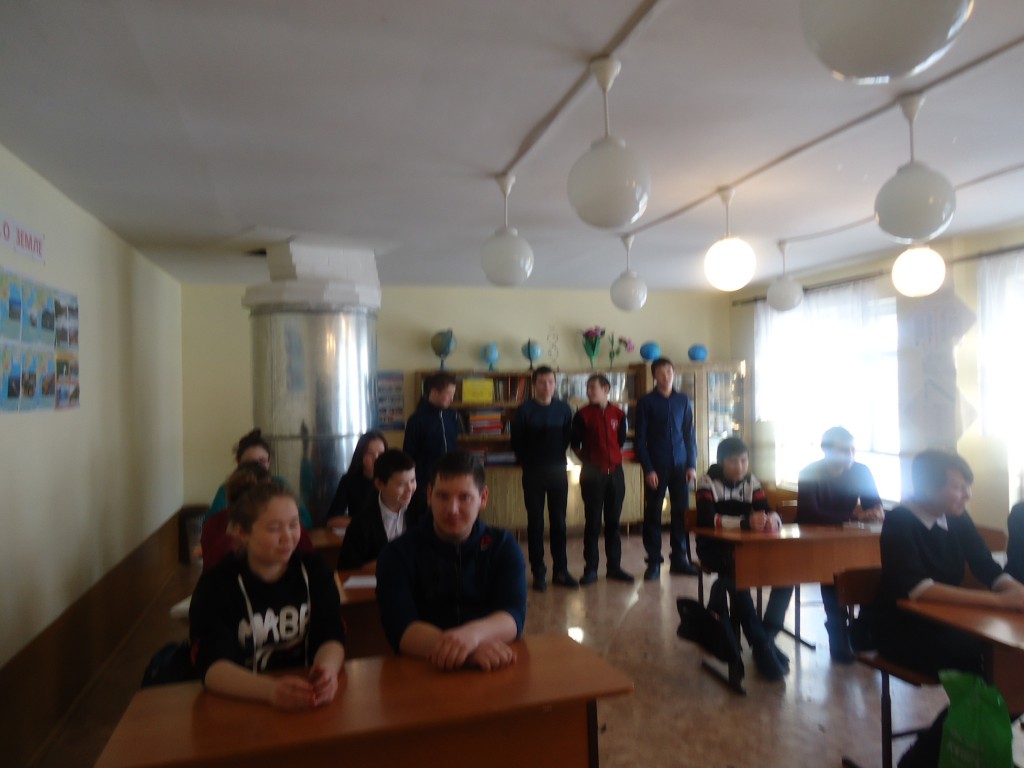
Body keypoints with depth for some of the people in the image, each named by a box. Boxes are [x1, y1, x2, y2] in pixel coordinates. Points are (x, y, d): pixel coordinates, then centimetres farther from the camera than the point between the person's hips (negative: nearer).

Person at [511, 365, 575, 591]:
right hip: (533, 473, -2)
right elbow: (516, 442, 1)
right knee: (535, 522, 4)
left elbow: (568, 437, 11)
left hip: (558, 471, 2)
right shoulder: (524, 411, -6)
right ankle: (538, 572, 12)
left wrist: (558, 458, 6)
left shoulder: (563, 409, 1)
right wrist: (527, 463, 3)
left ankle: (560, 570, 16)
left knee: (559, 521, 7)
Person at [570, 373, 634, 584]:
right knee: (592, 522, 1)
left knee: (613, 521, 9)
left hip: (615, 472, 3)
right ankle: (590, 568, 9)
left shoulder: (618, 414, 4)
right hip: (592, 473, -3)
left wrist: (613, 459, 13)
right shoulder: (583, 414, -4)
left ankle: (614, 566, 18)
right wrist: (588, 461, 6)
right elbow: (575, 444, 5)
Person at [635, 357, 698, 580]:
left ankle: (679, 558, 15)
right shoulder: (646, 402, 0)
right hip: (656, 467, -2)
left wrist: (692, 465, 2)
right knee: (652, 514, 1)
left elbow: (690, 435, 10)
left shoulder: (683, 400, 9)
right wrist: (648, 469, -10)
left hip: (680, 466, 3)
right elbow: (640, 439, -3)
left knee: (681, 512, 3)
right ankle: (653, 562, 8)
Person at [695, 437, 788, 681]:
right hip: (714, 548, -5)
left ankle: (768, 637, -12)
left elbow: (769, 512, -3)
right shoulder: (707, 482, -10)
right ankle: (760, 644, -27)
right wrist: (746, 522, -40)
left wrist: (772, 519, -29)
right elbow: (707, 520, -26)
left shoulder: (751, 482, 7)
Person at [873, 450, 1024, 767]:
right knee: (990, 668, -23)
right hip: (904, 631, -6)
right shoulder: (899, 522, -18)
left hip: (947, 623, 6)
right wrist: (998, 600, -36)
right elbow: (916, 588, -31)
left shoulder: (958, 519, 3)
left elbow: (990, 571, 0)